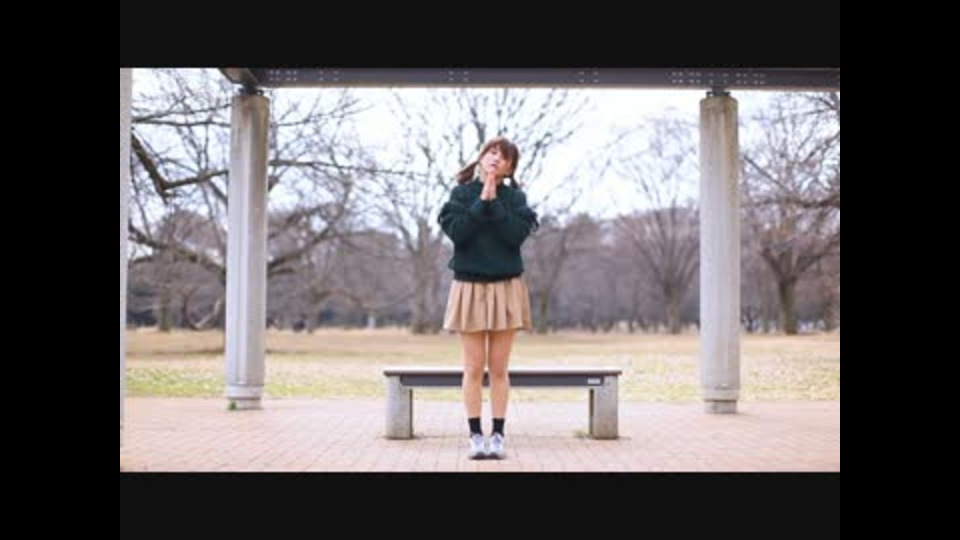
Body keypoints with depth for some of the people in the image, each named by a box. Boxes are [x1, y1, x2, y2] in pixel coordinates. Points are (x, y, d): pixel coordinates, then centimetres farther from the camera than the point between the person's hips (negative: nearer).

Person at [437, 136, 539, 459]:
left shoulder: (514, 197, 3)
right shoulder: (462, 193, 2)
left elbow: (517, 235, -12)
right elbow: (457, 232, -12)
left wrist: (494, 200, -13)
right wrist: (482, 200, -13)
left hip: (507, 288, 0)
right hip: (470, 287, 0)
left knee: (498, 368, 3)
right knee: (474, 368, 2)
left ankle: (498, 435, 10)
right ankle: (475, 435, 9)